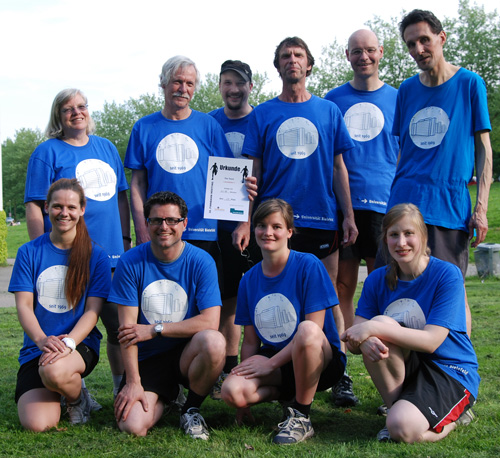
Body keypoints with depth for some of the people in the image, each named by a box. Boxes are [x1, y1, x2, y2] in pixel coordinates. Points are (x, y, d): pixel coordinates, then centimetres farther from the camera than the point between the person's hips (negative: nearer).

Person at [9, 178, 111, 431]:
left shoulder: (96, 255, 2)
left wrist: (69, 342, -23)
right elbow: (24, 305, -2)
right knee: (37, 424, -19)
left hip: (81, 344, -1)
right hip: (36, 347, 2)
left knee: (53, 371, -38)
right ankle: (54, 393, 16)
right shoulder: (29, 252, 5)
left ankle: (78, 398, -2)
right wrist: (42, 340, -22)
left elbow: (92, 311, -4)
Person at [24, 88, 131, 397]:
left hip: (112, 253, 5)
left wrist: (125, 239, 11)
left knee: (120, 325, 8)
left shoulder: (106, 148, 14)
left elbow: (121, 195, 19)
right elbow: (34, 207, -5)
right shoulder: (48, 152, -1)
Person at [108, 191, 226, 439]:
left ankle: (191, 409, -5)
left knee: (214, 342, -34)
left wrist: (154, 330, -15)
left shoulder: (201, 261, -7)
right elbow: (128, 327, -7)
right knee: (132, 426, -21)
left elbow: (210, 322, -15)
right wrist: (133, 382, -14)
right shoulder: (131, 262, -5)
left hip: (186, 353, 0)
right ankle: (163, 397, 17)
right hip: (146, 359, 1)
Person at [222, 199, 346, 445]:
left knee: (307, 331, -39)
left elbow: (313, 329, -15)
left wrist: (270, 363, -16)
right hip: (272, 362, 3)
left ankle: (301, 417, -19)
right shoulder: (249, 279, 4)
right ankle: (291, 394, 0)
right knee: (232, 391, -27)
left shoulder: (309, 266, -11)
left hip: (320, 360, -3)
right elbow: (251, 340, 7)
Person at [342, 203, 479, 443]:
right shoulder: (378, 280, -1)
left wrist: (373, 329, -32)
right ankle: (398, 408, -8)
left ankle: (453, 416, 5)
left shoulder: (447, 275, -14)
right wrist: (367, 342, -34)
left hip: (452, 373, -4)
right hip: (408, 368, 4)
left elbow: (431, 340, -23)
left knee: (403, 428, -30)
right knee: (382, 325, -26)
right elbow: (354, 338, -8)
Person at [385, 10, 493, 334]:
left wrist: (481, 207, -7)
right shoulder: (407, 90, 12)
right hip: (404, 203, 3)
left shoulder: (470, 83, 1)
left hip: (450, 205, -3)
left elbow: (483, 148, 1)